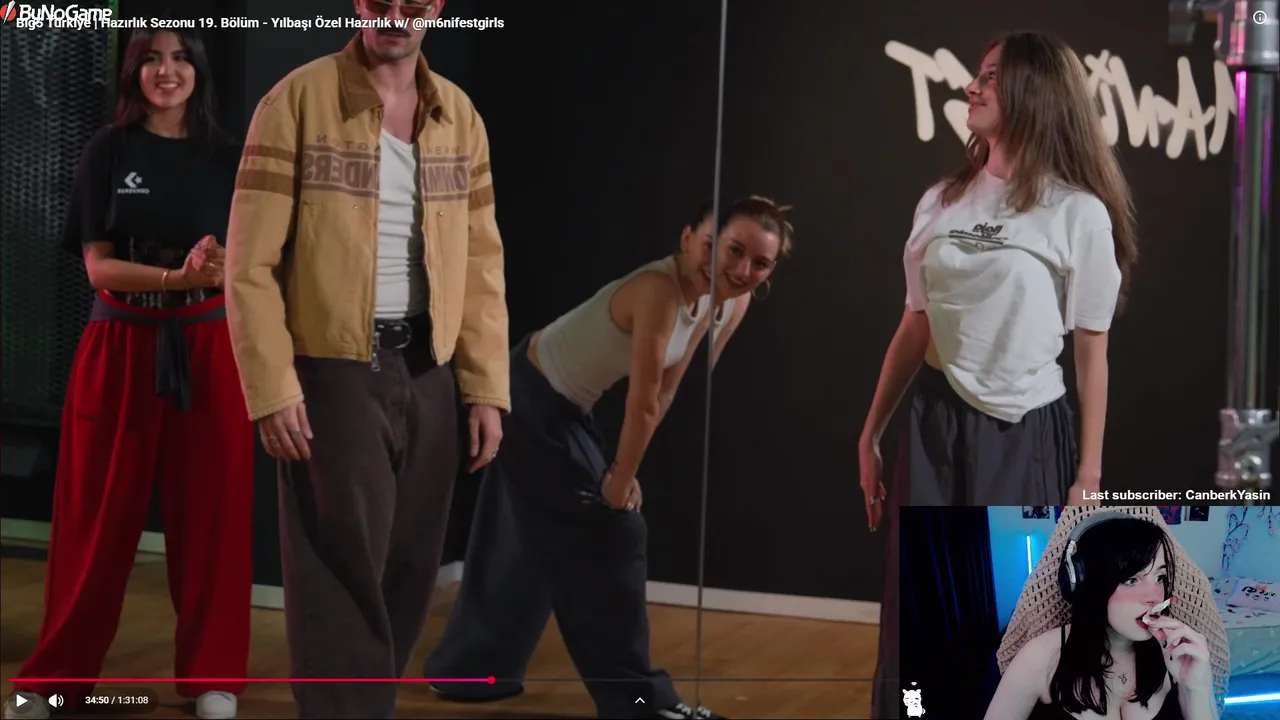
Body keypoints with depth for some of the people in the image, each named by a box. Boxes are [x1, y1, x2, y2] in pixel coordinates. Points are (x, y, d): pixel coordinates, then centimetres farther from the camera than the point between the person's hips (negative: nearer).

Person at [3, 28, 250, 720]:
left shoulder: (227, 158, 5)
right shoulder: (108, 150, 0)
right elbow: (98, 266, -6)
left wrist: (225, 269, -20)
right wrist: (180, 276, -21)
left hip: (207, 346, 1)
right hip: (121, 345, -1)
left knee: (209, 510, 3)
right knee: (98, 513, 4)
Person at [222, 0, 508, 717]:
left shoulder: (460, 115, 8)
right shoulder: (298, 101, -6)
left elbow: (482, 261, 10)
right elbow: (252, 260, -9)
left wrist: (487, 387, 4)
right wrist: (272, 387, -14)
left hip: (429, 373, 5)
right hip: (332, 372, -5)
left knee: (410, 573, 10)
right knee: (345, 577, -3)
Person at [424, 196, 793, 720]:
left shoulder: (732, 303, -7)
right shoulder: (659, 291, -34)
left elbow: (665, 394, 1)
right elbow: (642, 405, -26)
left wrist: (622, 472, 2)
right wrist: (621, 480, -14)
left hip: (565, 405, 9)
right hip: (533, 399, -9)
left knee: (529, 544, 19)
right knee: (609, 535, -7)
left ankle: (468, 670, 35)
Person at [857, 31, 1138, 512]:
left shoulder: (1078, 214, -7)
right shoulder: (942, 201, 7)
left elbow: (1091, 352, -5)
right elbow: (915, 328, 11)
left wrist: (1089, 477, -6)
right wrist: (870, 437, 11)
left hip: (1023, 432, -4)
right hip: (936, 424, 4)